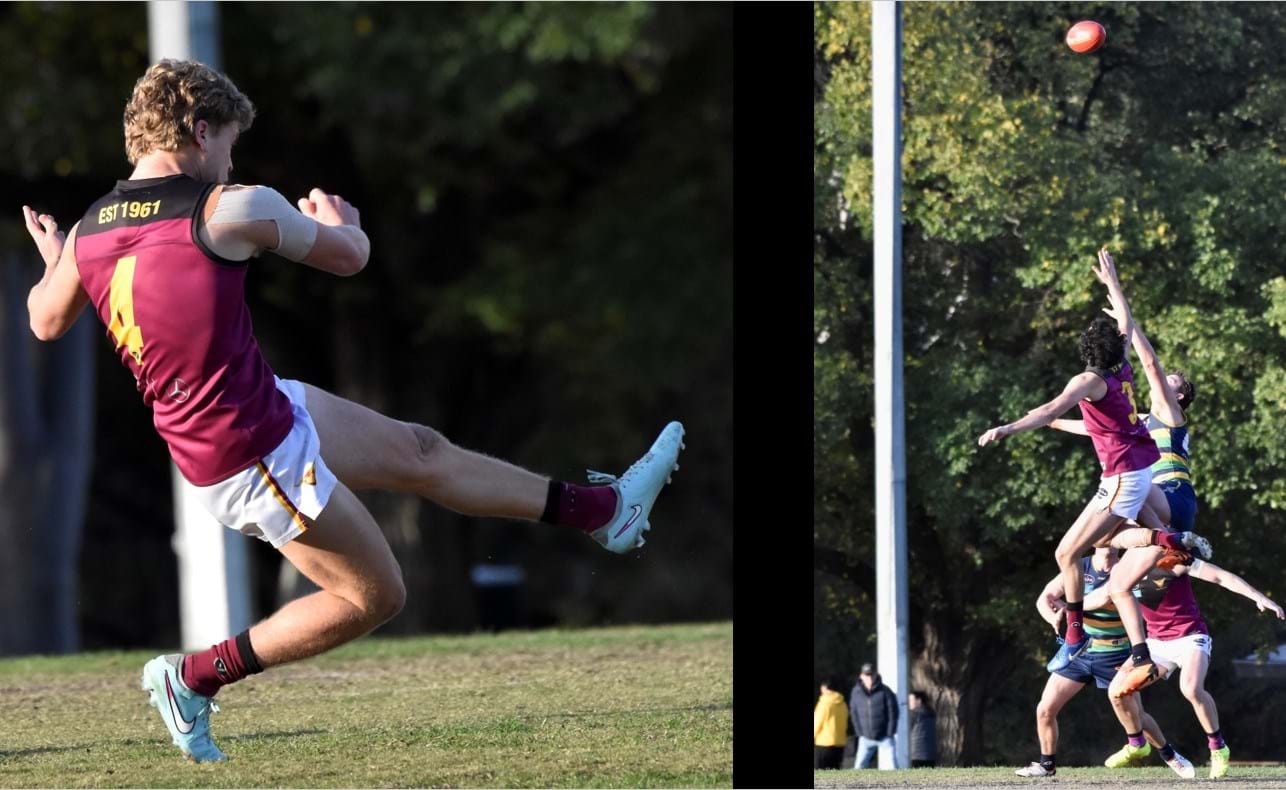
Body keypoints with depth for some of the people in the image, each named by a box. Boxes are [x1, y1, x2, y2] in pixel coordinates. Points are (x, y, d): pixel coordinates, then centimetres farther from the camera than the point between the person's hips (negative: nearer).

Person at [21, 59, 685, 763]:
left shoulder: (87, 231, 0)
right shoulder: (233, 209, -19)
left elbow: (46, 322, 20)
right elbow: (349, 257, -2)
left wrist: (51, 262, 42)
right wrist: (341, 221, 22)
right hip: (255, 459, -9)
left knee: (418, 452, 19)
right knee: (374, 597, 7)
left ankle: (605, 509, 31)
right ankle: (194, 677, 13)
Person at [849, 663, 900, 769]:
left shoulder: (885, 691, -11)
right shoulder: (856, 692, -2)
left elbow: (893, 713, -8)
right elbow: (854, 714, 5)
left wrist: (889, 734, -10)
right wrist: (860, 733, -1)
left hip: (885, 736, -3)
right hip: (866, 738, 3)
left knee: (893, 764, -5)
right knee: (859, 765, -1)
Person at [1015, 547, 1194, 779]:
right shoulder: (1079, 567, -4)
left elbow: (1104, 598, -30)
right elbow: (1045, 598, -9)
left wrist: (1067, 607, -21)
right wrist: (1055, 618, -30)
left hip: (1115, 655, -2)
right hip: (1079, 652, 3)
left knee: (1135, 714, 1)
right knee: (1045, 709, -3)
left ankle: (1170, 755, 22)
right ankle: (1047, 764, 16)